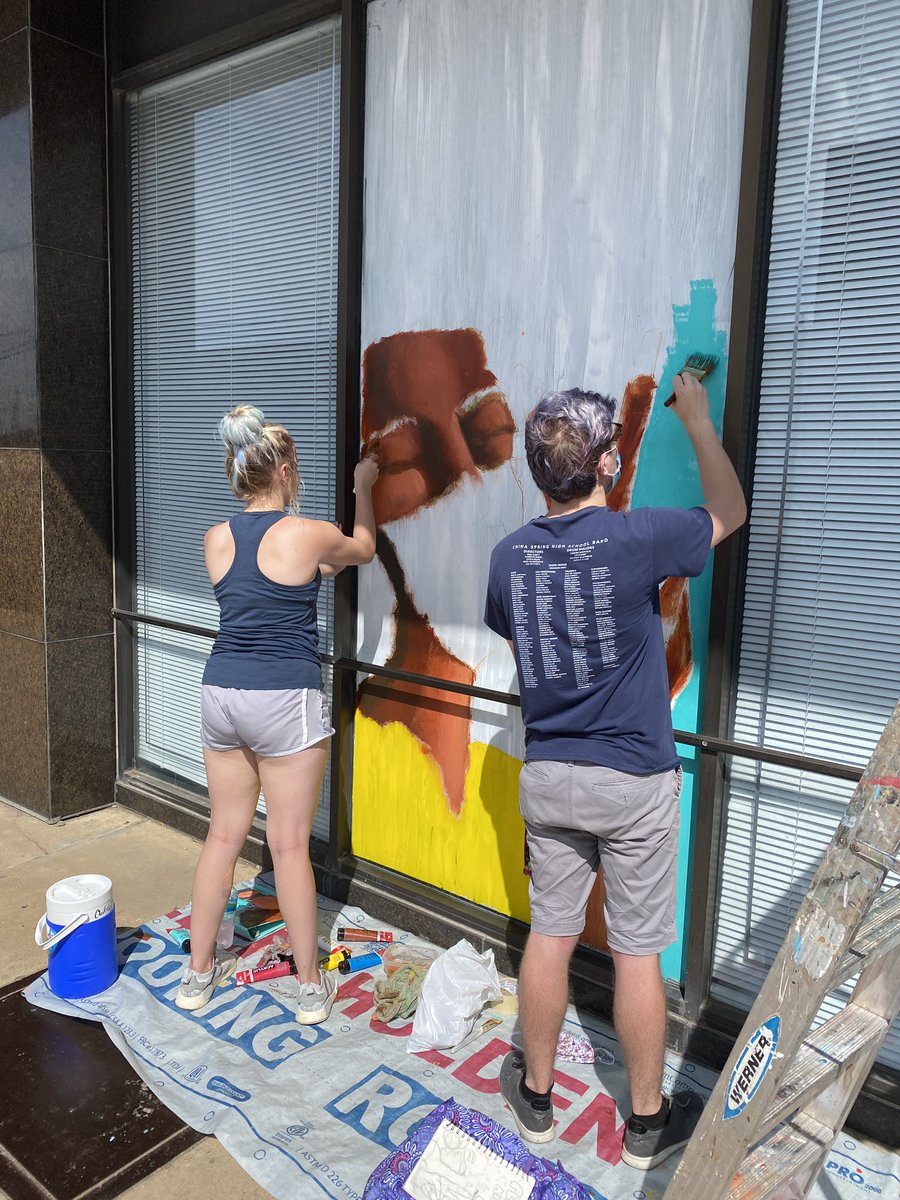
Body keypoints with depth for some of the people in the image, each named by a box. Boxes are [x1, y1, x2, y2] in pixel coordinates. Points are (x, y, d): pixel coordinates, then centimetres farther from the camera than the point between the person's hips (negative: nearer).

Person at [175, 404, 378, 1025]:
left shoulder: (217, 539, 3)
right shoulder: (310, 534, -10)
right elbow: (364, 549, 12)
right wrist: (363, 488, 26)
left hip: (222, 692, 5)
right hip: (286, 700, -5)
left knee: (224, 834, 17)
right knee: (290, 844, 4)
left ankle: (199, 972, 30)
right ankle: (313, 987, 20)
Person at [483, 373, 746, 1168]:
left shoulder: (510, 556, -5)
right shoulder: (637, 540, -18)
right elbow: (730, 512, 2)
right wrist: (698, 422, 13)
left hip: (547, 778, 4)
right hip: (634, 783, -3)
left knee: (550, 938, 17)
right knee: (637, 955, 11)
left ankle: (536, 1095, 35)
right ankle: (648, 1123, 31)